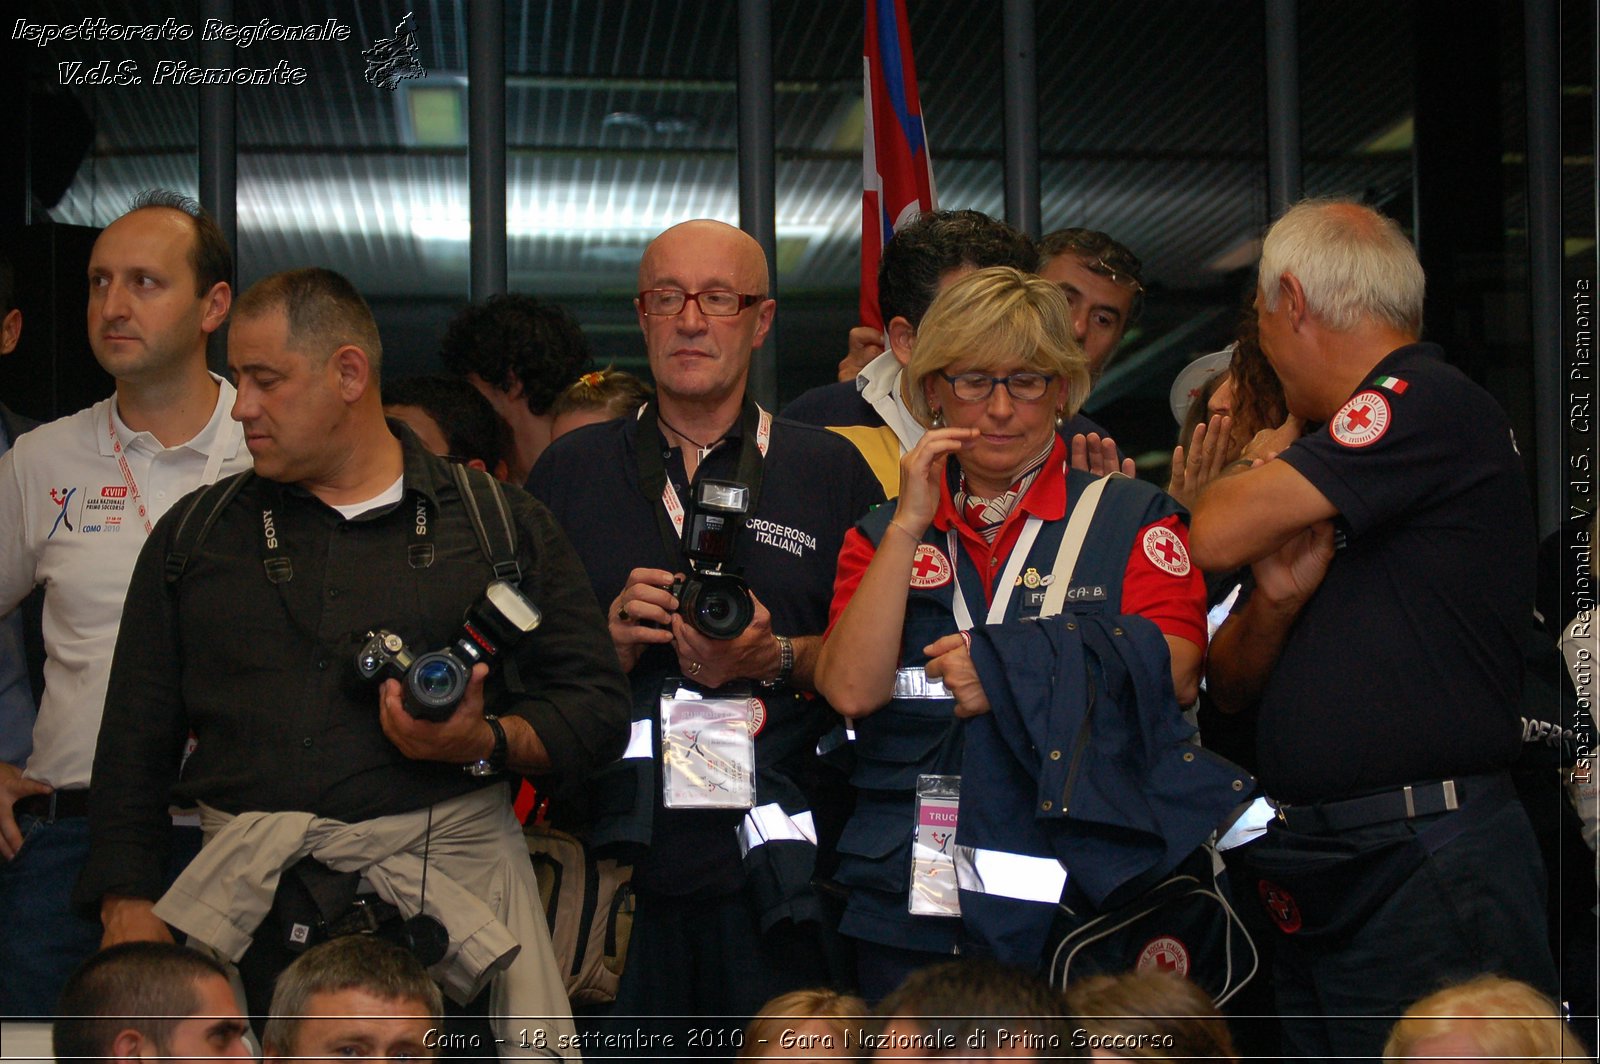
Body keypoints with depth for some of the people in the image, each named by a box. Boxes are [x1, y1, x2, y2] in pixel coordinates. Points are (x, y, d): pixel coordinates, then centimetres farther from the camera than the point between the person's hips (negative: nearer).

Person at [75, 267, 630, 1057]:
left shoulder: (503, 525, 12)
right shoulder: (197, 534, 17)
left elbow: (598, 708, 9)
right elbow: (136, 736, 13)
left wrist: (487, 745, -10)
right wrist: (127, 902, 1)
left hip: (449, 874, -1)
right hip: (245, 896, 2)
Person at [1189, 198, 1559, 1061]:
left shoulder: (1434, 405, -9)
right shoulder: (1330, 477, 18)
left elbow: (1218, 534, -16)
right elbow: (1231, 682, 16)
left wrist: (1243, 476, 7)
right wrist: (1276, 600, -5)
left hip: (1428, 870, -9)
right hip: (1314, 879, 9)